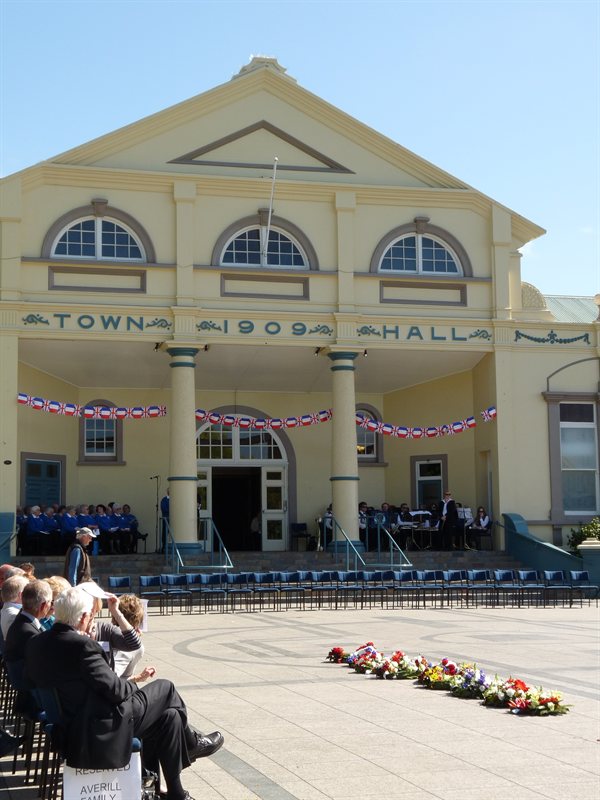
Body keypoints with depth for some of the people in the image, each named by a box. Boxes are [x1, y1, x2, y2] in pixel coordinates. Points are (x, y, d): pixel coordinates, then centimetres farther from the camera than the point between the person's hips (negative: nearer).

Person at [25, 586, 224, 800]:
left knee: (169, 715, 17)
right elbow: (114, 689, -20)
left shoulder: (35, 644, 0)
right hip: (100, 730, -9)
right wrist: (134, 685, 2)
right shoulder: (81, 645, -25)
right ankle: (190, 742, 33)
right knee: (165, 688, 7)